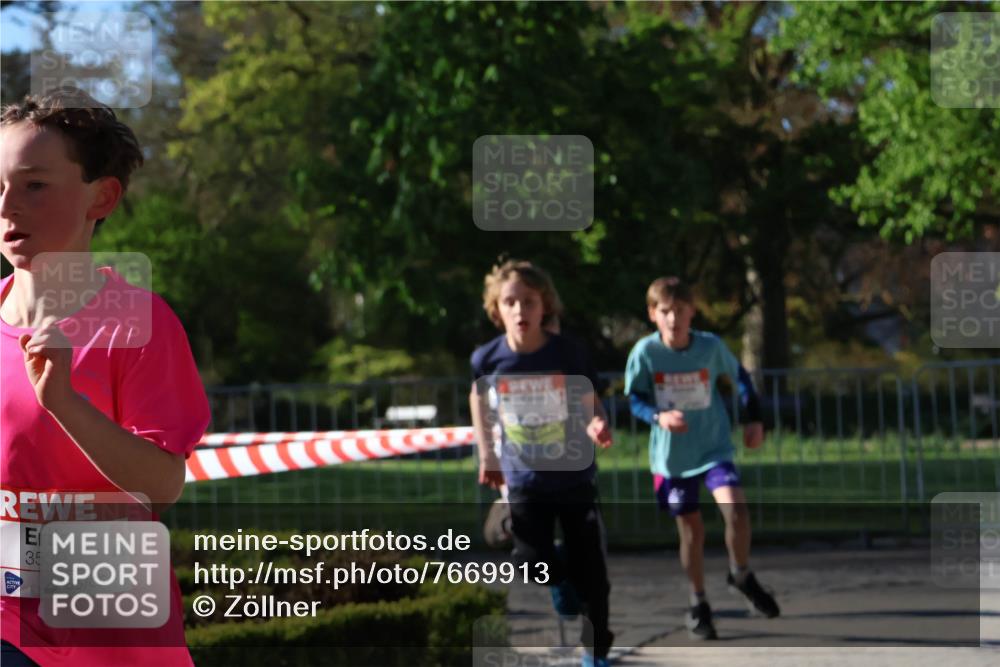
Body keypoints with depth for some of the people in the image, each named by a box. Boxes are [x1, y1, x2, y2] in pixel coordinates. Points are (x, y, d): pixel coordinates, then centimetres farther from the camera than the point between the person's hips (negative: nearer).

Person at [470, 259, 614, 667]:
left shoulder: (568, 353, -16)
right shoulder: (488, 358, -12)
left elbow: (590, 406, -6)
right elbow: (478, 397, 10)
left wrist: (597, 426, -29)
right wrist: (487, 455, 9)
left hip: (575, 476, -1)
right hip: (523, 479, 1)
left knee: (590, 572, 2)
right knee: (534, 564, -7)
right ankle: (559, 583, 30)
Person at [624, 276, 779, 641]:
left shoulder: (711, 346, -10)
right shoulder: (645, 352, -13)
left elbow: (740, 377, 8)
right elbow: (635, 399, -4)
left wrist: (754, 419, 6)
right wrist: (659, 416, -23)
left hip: (714, 447, 0)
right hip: (671, 456, 0)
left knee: (735, 508, -20)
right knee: (691, 529, 5)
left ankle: (742, 576, 7)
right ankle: (698, 605, 24)